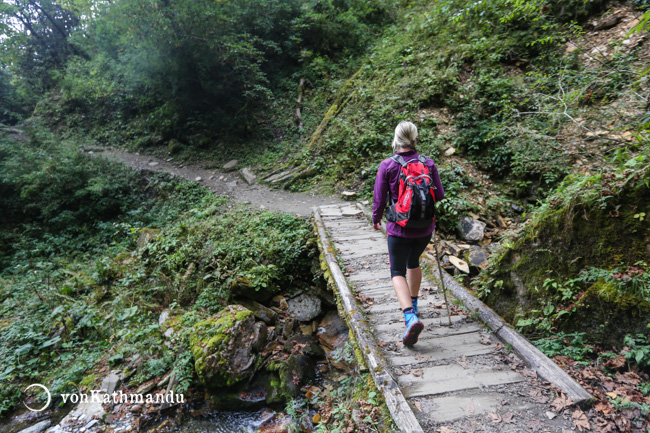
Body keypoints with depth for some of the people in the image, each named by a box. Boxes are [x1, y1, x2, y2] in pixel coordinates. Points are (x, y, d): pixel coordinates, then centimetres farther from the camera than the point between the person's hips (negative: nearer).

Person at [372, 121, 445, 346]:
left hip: (399, 228, -4)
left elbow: (379, 199, -8)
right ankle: (413, 304, 41)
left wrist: (376, 219, 11)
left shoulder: (387, 166, -12)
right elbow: (439, 195, 2)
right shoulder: (428, 164, -4)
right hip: (425, 228, 4)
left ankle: (410, 316, -15)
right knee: (413, 262, 27)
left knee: (398, 272, 5)